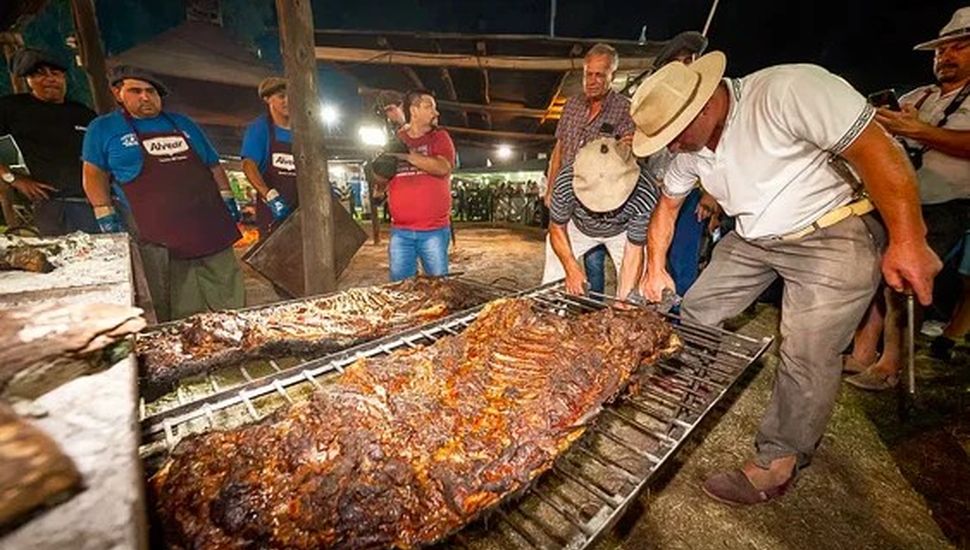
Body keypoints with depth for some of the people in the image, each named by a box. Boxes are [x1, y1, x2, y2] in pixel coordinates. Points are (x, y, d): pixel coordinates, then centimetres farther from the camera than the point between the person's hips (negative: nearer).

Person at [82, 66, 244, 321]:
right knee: (178, 311, -1)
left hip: (209, 223, 3)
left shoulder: (183, 124, 19)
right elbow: (95, 174, 11)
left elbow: (213, 165, 20)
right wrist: (106, 215, 1)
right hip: (157, 233, -2)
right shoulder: (103, 128, 12)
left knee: (228, 298, 2)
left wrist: (227, 198, 10)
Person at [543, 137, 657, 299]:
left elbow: (634, 252, -25)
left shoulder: (645, 196, -37)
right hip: (577, 227, 1)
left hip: (622, 231, 0)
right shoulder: (565, 182, -36)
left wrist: (623, 300, -32)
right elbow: (557, 229, -17)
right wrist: (571, 269, -27)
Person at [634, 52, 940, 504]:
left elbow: (878, 152, -22)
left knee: (806, 357, -10)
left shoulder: (788, 91, -24)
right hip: (751, 241, 7)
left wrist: (908, 242, -23)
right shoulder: (689, 146, -2)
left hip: (831, 237, -6)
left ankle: (777, 464, 7)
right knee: (695, 314, 6)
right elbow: (667, 205, 9)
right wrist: (656, 268, 6)